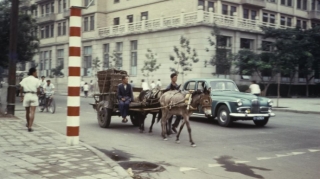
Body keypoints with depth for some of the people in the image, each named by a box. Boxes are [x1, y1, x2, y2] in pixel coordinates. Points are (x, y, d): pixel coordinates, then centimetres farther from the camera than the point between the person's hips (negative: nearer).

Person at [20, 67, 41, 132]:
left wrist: (22, 97, 8)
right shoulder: (36, 80, 0)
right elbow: (38, 90, -4)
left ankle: (28, 124, 39)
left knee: (27, 111, 19)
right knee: (32, 112, -5)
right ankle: (30, 127, -14)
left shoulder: (24, 79, 7)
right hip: (34, 96, -3)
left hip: (26, 95, 3)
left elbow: (21, 89, 2)